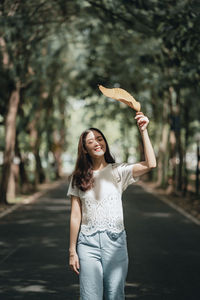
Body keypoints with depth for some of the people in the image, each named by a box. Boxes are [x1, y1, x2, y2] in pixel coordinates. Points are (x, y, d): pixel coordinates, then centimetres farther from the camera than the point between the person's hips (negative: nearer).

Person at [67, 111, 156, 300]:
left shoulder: (118, 171, 2)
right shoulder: (79, 178, 6)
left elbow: (150, 164, -14)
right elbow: (75, 217, 5)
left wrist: (143, 130, -16)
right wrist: (72, 251, 3)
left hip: (115, 241, 0)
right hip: (88, 243, 0)